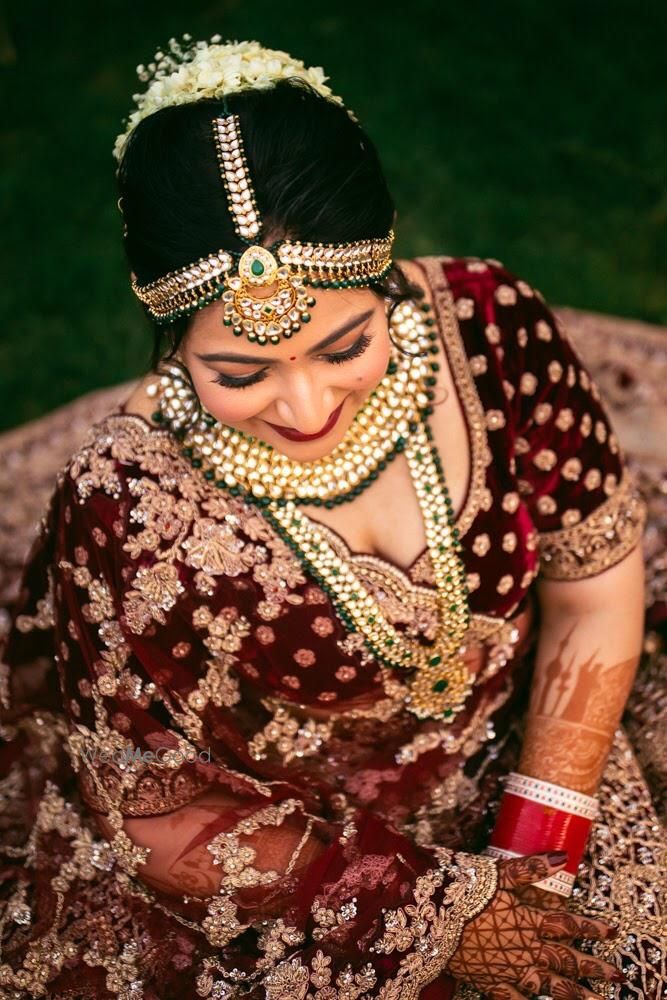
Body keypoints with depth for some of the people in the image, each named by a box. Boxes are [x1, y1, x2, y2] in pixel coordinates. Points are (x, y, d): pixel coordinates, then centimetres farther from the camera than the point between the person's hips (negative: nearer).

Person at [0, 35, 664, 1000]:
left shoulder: (496, 329, -21)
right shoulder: (124, 510, -29)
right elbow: (162, 806, -17)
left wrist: (539, 843, -10)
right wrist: (437, 908, -16)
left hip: (507, 767, 3)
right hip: (278, 864, -2)